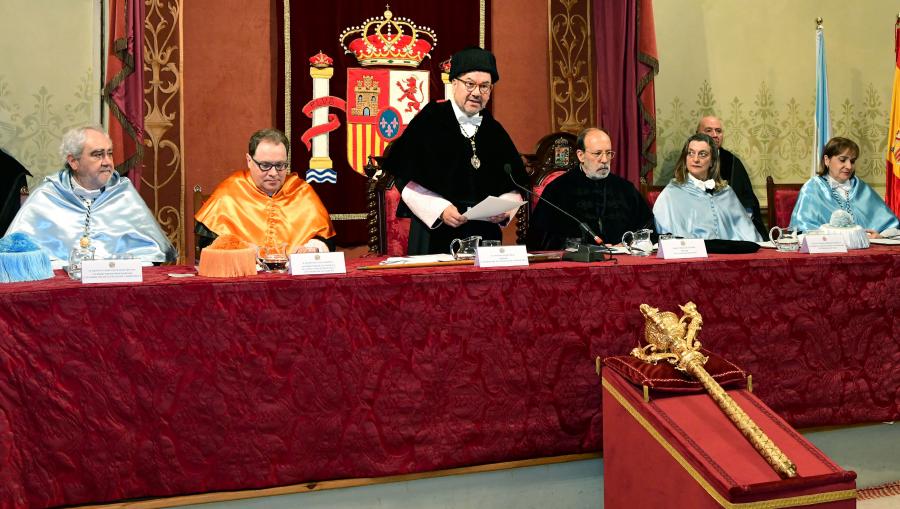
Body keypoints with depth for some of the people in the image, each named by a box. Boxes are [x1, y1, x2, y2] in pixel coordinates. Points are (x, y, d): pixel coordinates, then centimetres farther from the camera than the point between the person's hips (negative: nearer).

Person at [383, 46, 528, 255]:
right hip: (435, 234, -3)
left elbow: (514, 186, 10)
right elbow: (408, 182, -7)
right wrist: (440, 210, -18)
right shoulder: (429, 122, -3)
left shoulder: (494, 132, 9)